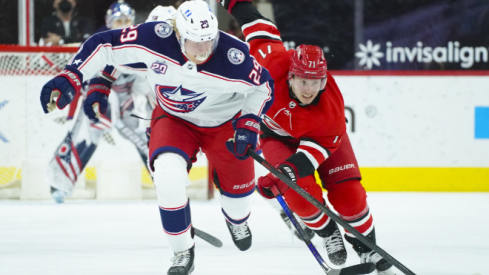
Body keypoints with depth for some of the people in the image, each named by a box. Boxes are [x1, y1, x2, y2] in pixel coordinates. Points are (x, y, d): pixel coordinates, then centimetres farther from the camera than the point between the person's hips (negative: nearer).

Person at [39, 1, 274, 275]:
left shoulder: (234, 56, -32)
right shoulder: (155, 38, -31)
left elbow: (263, 87, -12)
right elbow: (103, 46, -21)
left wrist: (249, 124, -21)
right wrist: (70, 78, -29)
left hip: (224, 121, 0)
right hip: (174, 117, 0)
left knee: (239, 185, 7)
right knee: (168, 172, -25)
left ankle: (237, 219, 49)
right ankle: (183, 251, -5)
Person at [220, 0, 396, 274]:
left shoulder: (332, 109, -38)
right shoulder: (275, 64, -38)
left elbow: (317, 146, -33)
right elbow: (263, 33, -20)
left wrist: (286, 171, -46)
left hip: (322, 135, 0)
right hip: (278, 135, 0)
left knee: (348, 193, -8)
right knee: (301, 192, -20)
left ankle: (367, 247, 16)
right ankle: (328, 233, 11)